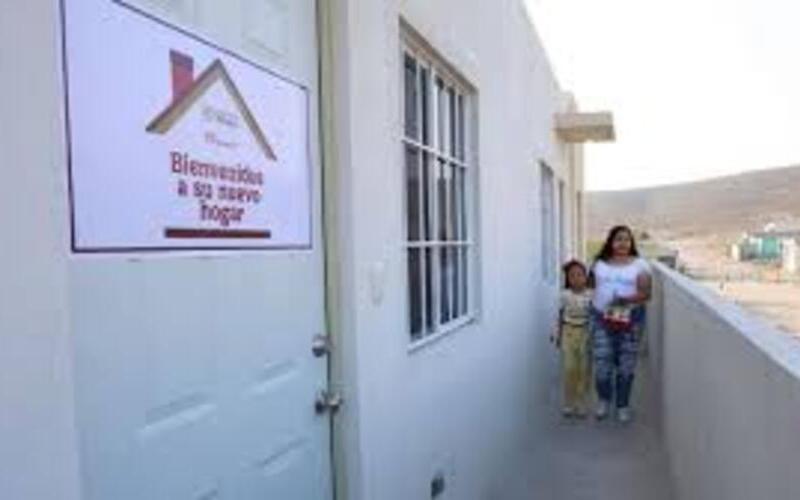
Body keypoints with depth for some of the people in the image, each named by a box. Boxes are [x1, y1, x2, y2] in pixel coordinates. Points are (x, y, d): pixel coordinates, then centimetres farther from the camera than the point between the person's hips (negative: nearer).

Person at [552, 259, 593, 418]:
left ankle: (582, 404, 16)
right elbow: (561, 316, 6)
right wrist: (558, 335, 6)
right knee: (569, 369, -1)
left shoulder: (590, 295, -3)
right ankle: (569, 404, 11)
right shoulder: (565, 295, 0)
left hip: (585, 333, 0)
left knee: (584, 369, 4)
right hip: (568, 333, 0)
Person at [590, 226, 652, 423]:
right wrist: (589, 307, 0)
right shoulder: (599, 263, 10)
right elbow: (591, 287, 14)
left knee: (626, 364, 3)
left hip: (630, 319, -1)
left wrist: (627, 299, -21)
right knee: (602, 363, -2)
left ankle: (623, 405, 21)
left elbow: (646, 293, -5)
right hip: (601, 318, 1)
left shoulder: (640, 264, 2)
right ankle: (603, 400, 23)